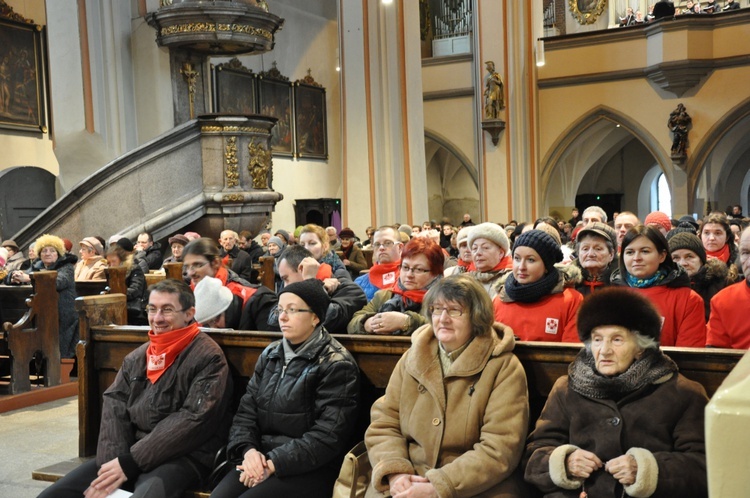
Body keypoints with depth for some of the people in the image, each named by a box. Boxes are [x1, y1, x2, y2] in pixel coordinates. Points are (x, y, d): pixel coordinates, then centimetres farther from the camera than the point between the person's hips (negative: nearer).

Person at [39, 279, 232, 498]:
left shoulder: (208, 357, -6)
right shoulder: (136, 357, 13)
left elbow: (192, 420, -14)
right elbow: (114, 406, 5)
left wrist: (130, 463, -15)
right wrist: (112, 462, -12)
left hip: (182, 457, -6)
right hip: (130, 453, 6)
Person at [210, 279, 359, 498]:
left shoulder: (336, 365, -7)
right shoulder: (270, 355, 13)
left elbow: (328, 436, -14)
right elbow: (246, 410, 8)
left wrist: (274, 463, -18)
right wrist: (249, 450, -11)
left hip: (310, 468, -5)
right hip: (261, 460, 5)